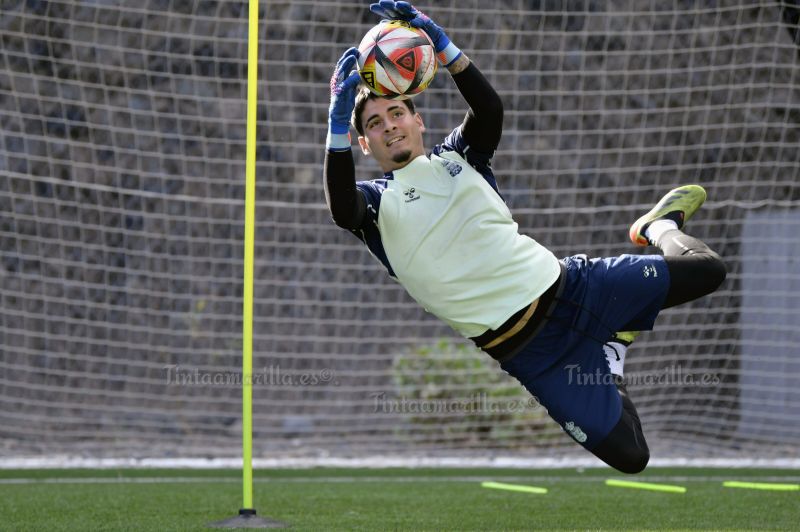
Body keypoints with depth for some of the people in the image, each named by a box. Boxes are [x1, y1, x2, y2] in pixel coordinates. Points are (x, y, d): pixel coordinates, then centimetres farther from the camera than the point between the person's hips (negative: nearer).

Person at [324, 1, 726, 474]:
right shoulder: (377, 201, 1)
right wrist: (338, 123, -38)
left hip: (568, 285, 3)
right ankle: (610, 355, 20)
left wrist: (443, 47, -26)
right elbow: (342, 210, -24)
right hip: (529, 350, -3)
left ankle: (660, 227, 32)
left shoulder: (456, 155, 11)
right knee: (628, 456, -12)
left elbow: (491, 110, -11)